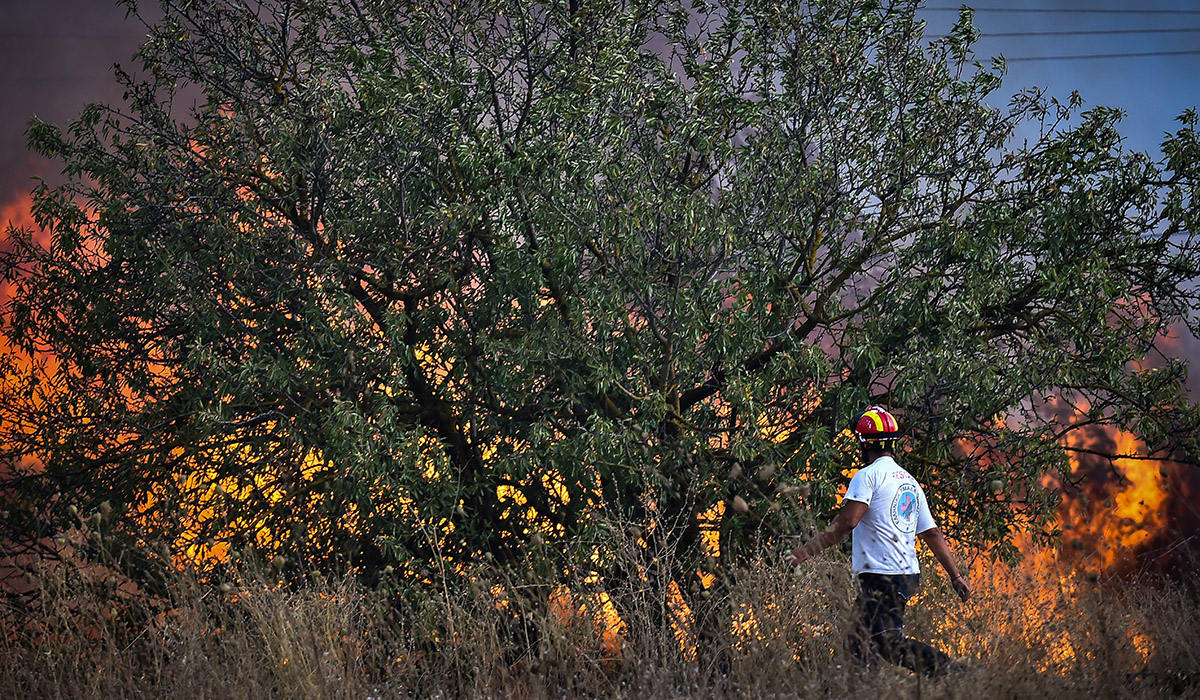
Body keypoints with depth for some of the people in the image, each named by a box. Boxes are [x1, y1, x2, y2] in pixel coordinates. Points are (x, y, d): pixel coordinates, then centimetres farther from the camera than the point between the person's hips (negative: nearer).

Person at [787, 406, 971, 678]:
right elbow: (932, 534, 20)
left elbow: (847, 521, -19)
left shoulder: (868, 475, -6)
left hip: (881, 575, -9)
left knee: (890, 644, -12)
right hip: (908, 574, 9)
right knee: (861, 644, 12)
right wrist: (956, 576, 24)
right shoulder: (911, 482, 19)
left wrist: (808, 550, -16)